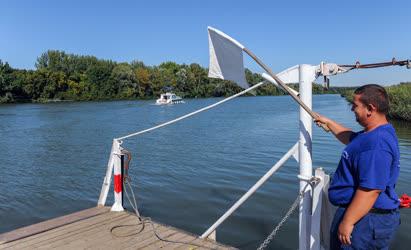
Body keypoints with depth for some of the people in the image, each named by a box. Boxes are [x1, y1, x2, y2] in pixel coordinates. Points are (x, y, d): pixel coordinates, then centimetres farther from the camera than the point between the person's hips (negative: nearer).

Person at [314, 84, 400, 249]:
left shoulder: (376, 143, -27)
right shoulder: (373, 134, 7)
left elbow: (370, 189, -32)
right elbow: (350, 138, 29)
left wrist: (347, 222, -27)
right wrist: (328, 122, 31)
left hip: (367, 219, -10)